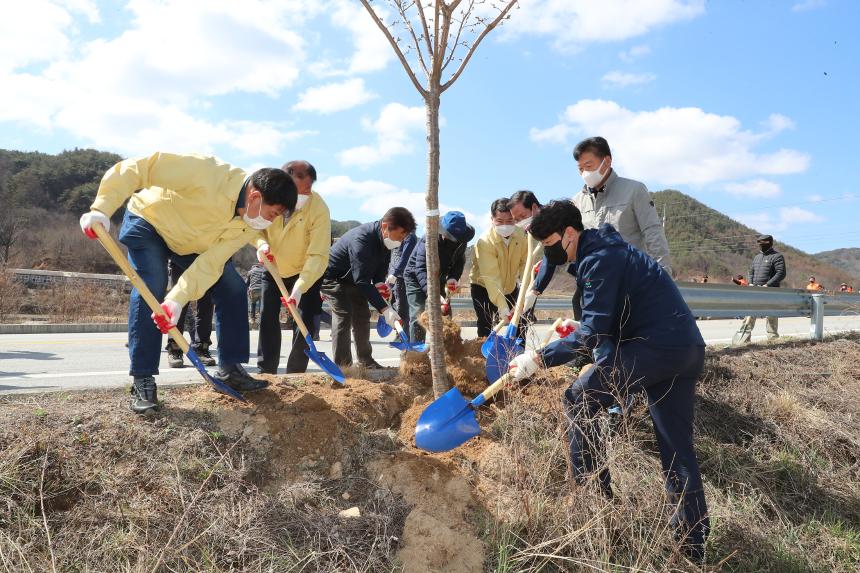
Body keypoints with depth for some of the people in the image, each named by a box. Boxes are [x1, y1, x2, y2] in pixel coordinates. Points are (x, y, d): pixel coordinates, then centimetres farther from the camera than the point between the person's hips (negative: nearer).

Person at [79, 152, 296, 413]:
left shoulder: (249, 224, -20)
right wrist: (102, 210, -45)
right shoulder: (206, 172, -40)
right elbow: (135, 169, -37)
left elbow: (211, 263, -25)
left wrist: (177, 300, -37)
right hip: (149, 222, -5)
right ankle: (142, 381, -12)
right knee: (150, 291, -23)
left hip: (193, 242, 5)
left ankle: (229, 369, 5)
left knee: (234, 289, -6)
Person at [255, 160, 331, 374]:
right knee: (267, 318, 4)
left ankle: (295, 374, 5)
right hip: (274, 268, 3)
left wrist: (300, 287, -45)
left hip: (306, 272, -3)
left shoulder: (319, 209, -31)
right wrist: (261, 243, -25)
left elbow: (318, 256, -34)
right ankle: (266, 370, 16)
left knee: (305, 322, -7)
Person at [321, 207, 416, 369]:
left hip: (354, 278, 8)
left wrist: (379, 282, -18)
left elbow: (382, 264, 3)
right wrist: (384, 309, -43)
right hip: (332, 277, -8)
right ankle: (342, 366, -14)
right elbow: (362, 280, -41)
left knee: (362, 316, 8)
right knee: (344, 316, -18)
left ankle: (366, 361, 18)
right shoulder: (361, 240, -39)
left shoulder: (385, 239, -12)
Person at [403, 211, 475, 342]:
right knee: (418, 316, -14)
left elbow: (459, 262, -2)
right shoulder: (429, 240, -33)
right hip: (416, 279, -6)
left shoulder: (460, 240, -15)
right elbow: (421, 269, -41)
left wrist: (453, 277, -24)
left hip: (438, 280, 6)